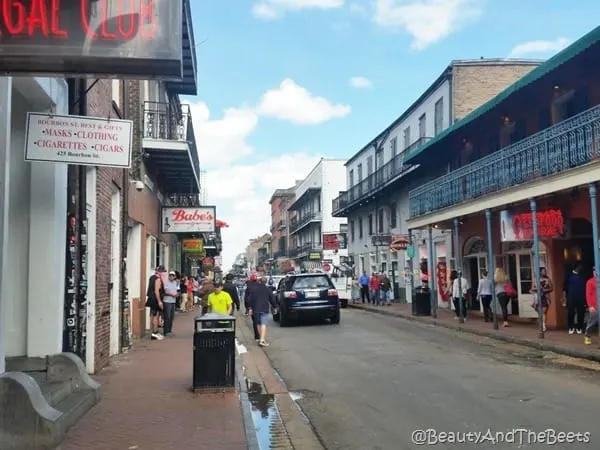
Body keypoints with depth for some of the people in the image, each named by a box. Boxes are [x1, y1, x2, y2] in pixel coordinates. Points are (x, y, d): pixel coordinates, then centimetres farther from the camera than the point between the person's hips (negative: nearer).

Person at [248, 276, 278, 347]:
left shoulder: (254, 289, 5)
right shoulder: (268, 289, 0)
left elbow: (250, 299, 3)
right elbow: (272, 299, 5)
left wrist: (250, 308, 7)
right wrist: (275, 307, 17)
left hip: (256, 309, 3)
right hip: (264, 309, -3)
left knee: (258, 324, 17)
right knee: (263, 324, -10)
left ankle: (261, 338, 25)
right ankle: (262, 340, -22)